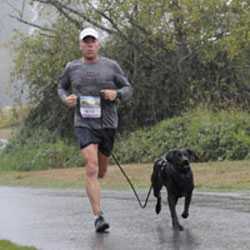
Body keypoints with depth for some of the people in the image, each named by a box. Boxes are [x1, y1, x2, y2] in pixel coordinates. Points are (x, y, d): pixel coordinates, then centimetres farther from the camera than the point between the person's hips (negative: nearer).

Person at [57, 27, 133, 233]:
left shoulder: (111, 66, 1)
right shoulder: (72, 68, 4)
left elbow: (128, 89, 6)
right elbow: (62, 88, 20)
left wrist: (117, 94, -16)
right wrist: (66, 98, -2)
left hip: (108, 124, 1)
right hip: (84, 125, -1)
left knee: (101, 171, 16)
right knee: (92, 169, -19)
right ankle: (99, 217, -20)